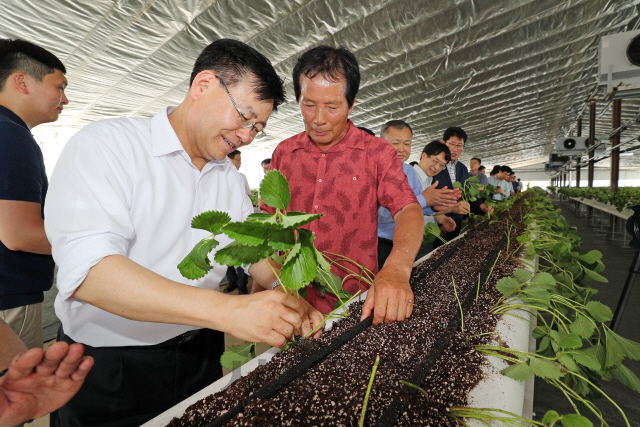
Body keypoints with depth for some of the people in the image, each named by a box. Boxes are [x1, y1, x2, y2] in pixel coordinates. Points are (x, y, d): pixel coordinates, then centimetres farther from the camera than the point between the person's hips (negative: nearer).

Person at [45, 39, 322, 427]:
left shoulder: (230, 176, 5)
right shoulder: (105, 145, -16)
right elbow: (87, 268, -29)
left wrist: (292, 302, -14)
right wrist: (228, 311, -38)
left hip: (200, 357, 6)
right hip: (107, 369, -5)